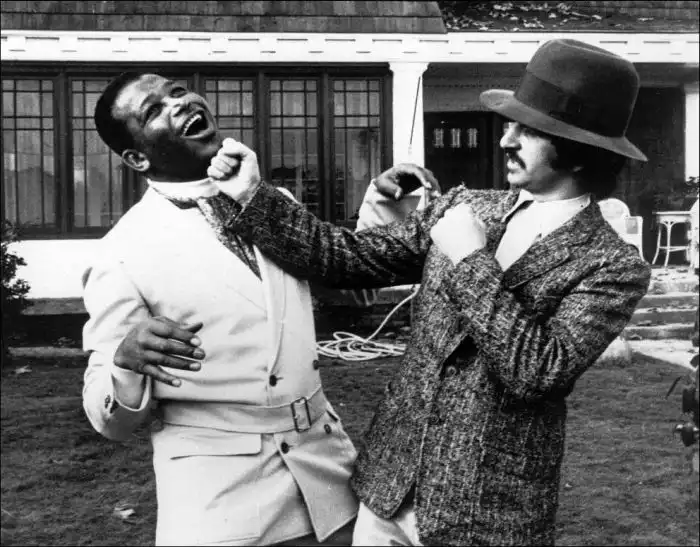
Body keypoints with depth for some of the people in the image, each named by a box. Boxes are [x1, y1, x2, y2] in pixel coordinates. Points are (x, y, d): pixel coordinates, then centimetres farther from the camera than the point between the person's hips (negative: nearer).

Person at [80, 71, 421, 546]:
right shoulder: (124, 254, -11)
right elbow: (112, 421, -8)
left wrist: (381, 207, 4)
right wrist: (127, 360, -29)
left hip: (325, 460, 5)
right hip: (215, 489, -5)